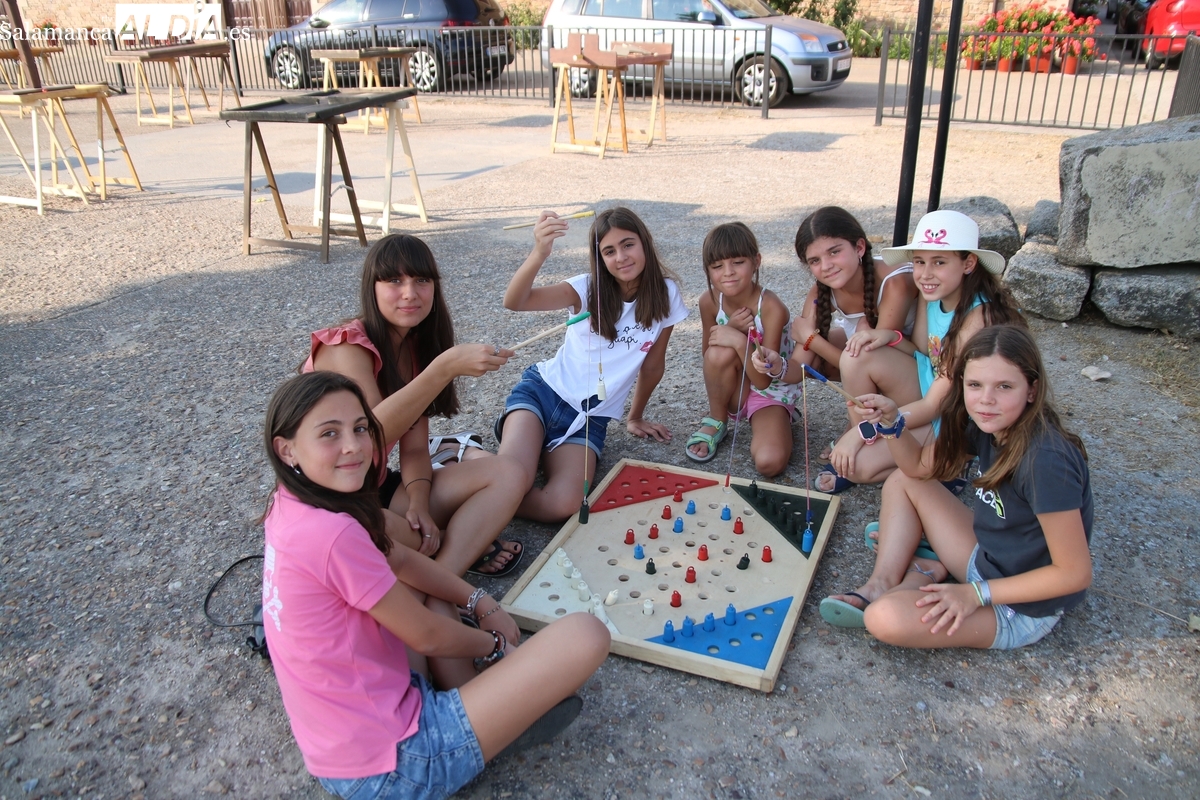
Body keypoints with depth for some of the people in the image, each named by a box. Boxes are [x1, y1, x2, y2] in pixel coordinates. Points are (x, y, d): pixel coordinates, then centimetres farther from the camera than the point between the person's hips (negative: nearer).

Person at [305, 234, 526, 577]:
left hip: (378, 489, 7)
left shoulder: (416, 348, 3)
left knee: (505, 476, -12)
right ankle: (465, 545, -12)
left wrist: (419, 502, -20)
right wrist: (445, 367, -43)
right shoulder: (346, 347, -18)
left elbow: (414, 448, 0)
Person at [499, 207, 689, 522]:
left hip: (590, 418, 1)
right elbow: (515, 302, -22)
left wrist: (635, 417, 21)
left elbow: (652, 365, 11)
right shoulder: (589, 288, -5)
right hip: (544, 391, -1)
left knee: (562, 505, -27)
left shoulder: (665, 293, -3)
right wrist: (539, 254, -41)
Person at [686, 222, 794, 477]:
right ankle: (717, 421, -6)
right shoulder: (710, 301, -15)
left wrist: (740, 341, -40)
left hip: (770, 391, -2)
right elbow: (709, 357, -5)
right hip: (731, 390, 3)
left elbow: (763, 380, -24)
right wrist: (730, 328, -24)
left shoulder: (771, 307, -25)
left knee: (769, 463, -29)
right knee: (721, 352, -32)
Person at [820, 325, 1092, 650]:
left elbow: (1075, 573, -25)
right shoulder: (987, 425, -6)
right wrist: (891, 422, -12)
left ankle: (930, 572, 1)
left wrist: (975, 593, -24)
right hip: (986, 559, 8)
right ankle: (881, 585, 1)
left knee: (886, 619, -29)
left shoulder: (1044, 461, -31)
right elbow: (918, 465, 7)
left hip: (1022, 608, -8)